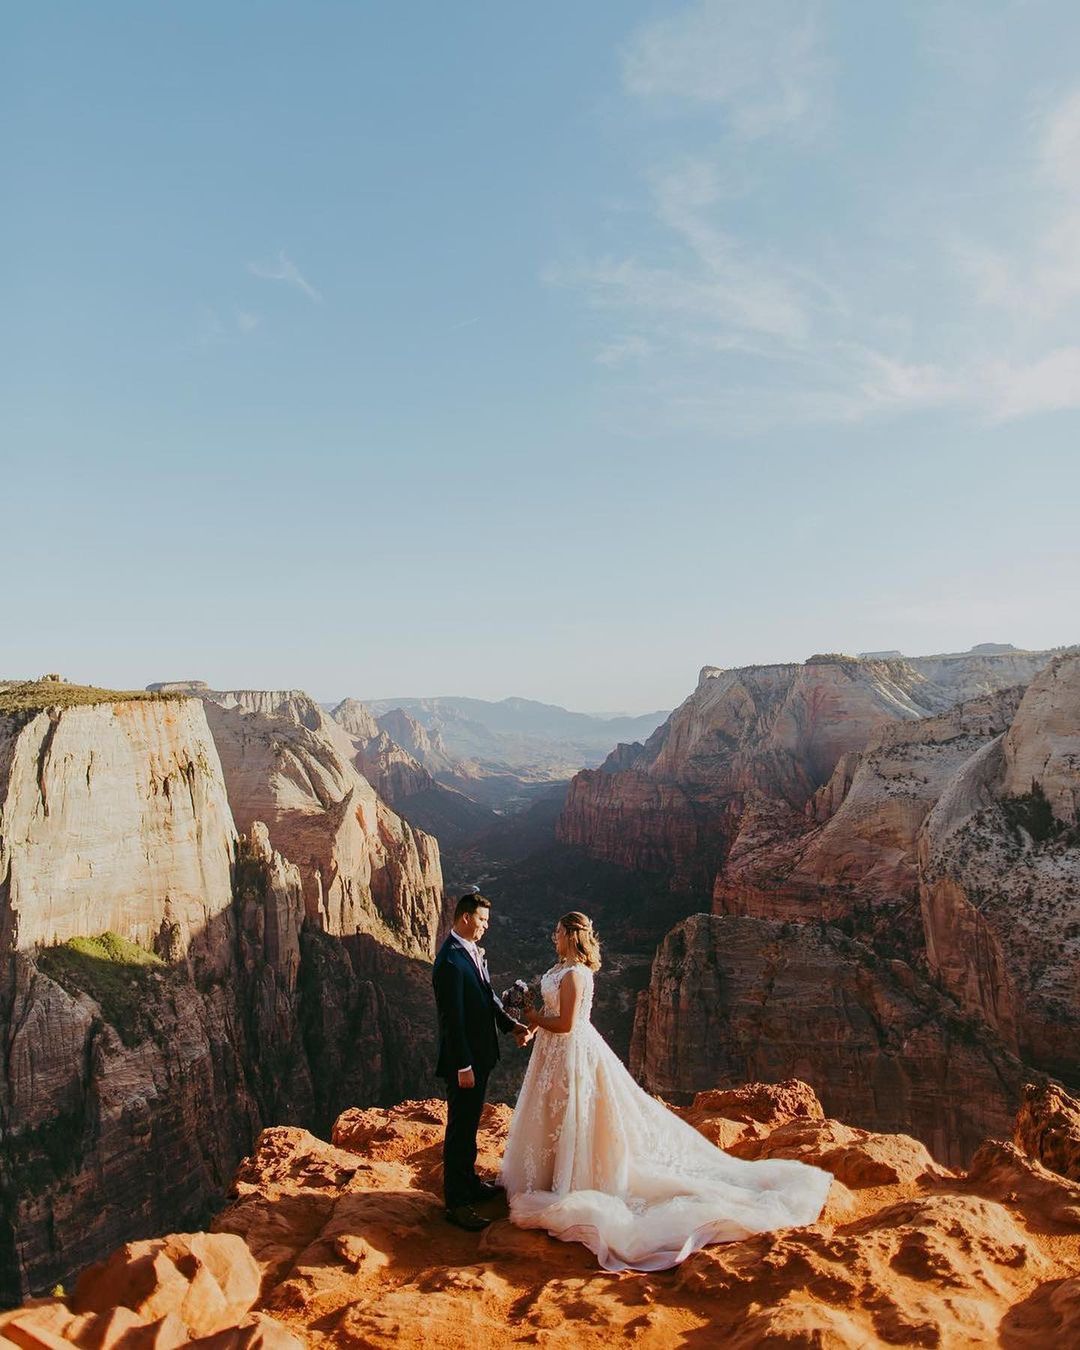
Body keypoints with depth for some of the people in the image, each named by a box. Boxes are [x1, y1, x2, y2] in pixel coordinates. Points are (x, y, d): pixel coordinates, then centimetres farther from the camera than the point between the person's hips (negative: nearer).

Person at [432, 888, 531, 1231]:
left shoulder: (473, 951, 5)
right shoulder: (451, 961, -25)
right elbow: (452, 1019, -24)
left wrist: (511, 1024, -1)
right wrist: (463, 1067, -21)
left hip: (480, 1054, 10)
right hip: (464, 1060, -10)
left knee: (470, 1124, 23)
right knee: (460, 1129, 3)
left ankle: (469, 1183, 39)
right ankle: (456, 1202, 16)